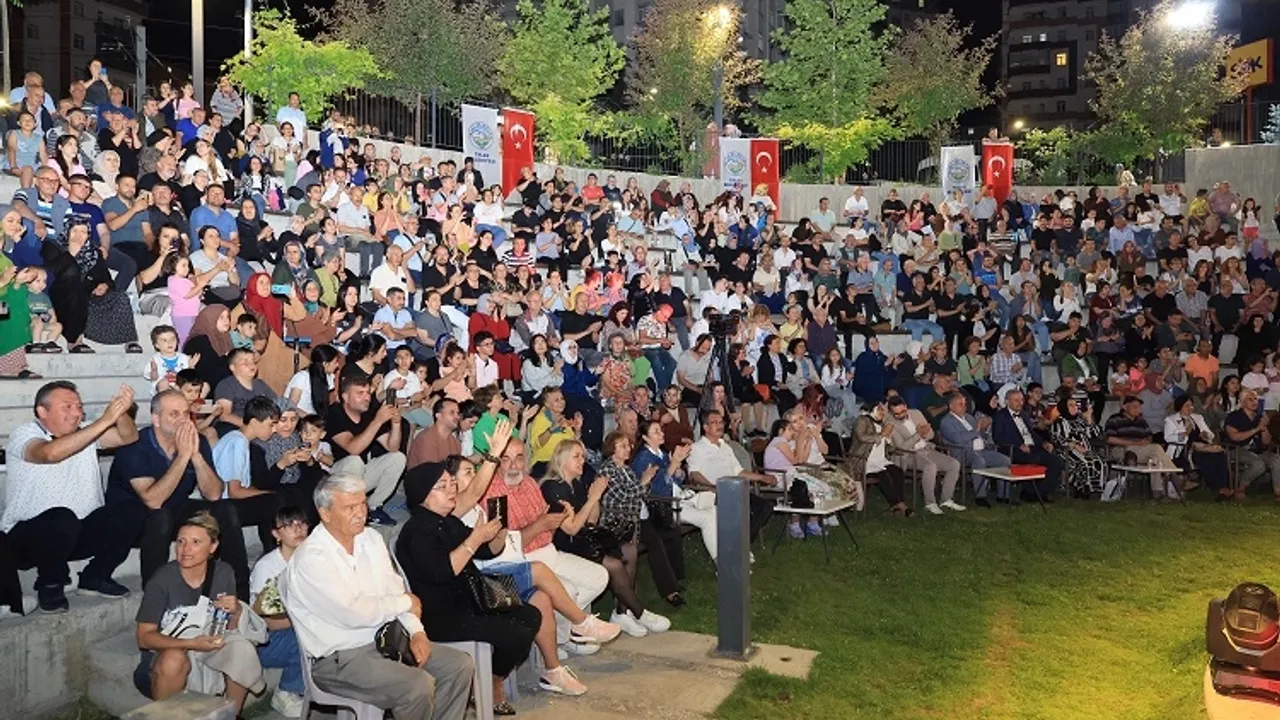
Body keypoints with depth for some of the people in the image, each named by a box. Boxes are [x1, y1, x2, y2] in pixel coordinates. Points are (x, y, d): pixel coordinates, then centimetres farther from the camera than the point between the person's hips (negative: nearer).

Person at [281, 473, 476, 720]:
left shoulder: (371, 538, 7)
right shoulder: (310, 559, -19)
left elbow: (396, 589, 7)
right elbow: (354, 614, -24)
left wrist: (416, 631, -10)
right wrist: (405, 603, -9)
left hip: (385, 640, 8)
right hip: (339, 659, -8)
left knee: (460, 665, -4)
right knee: (419, 686, -27)